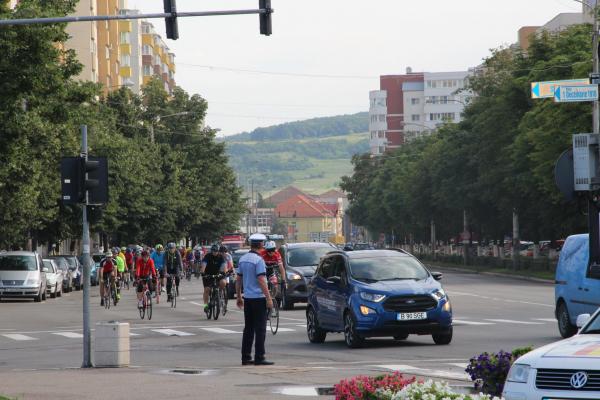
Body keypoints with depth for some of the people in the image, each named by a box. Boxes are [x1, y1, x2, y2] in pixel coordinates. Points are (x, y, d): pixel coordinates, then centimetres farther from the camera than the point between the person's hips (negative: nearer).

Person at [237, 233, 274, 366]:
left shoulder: (243, 259, 10)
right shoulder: (258, 260, -14)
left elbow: (238, 280, 14)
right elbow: (261, 281, -18)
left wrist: (239, 297, 21)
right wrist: (269, 298, -16)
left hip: (247, 298, 8)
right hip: (258, 297, -8)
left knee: (248, 329, 11)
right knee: (260, 329, -4)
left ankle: (246, 357, 11)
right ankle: (259, 358, -6)